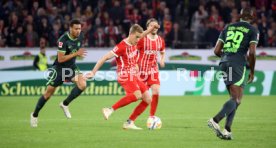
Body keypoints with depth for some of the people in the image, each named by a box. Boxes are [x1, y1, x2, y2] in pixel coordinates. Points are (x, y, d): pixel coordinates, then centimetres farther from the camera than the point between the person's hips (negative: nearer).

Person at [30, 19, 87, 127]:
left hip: (71, 67, 5)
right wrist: (76, 54, -29)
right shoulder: (63, 40, -25)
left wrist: (79, 54, 0)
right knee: (49, 93, 2)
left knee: (82, 84, -22)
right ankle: (35, 115, 23)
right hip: (59, 68, -5)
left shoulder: (80, 36, -5)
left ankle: (65, 104, -3)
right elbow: (60, 59, -26)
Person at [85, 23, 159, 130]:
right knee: (137, 95, -34)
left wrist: (152, 28, 24)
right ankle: (110, 110, -29)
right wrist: (93, 72, -13)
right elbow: (105, 58, -13)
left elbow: (142, 34, 36)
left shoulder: (133, 43, 10)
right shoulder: (122, 46, -14)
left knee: (148, 99, 0)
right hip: (125, 76, -9)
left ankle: (129, 123, 2)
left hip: (134, 76, 9)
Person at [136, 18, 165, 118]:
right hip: (142, 69, -3)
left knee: (156, 91, -12)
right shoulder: (142, 39, -11)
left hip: (153, 69, 3)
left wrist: (162, 60, 1)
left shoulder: (160, 40, 3)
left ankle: (152, 116, -2)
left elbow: (162, 52, 21)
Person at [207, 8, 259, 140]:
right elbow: (252, 52, -6)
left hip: (224, 64, 6)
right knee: (236, 99, -7)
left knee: (234, 98, 14)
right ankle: (215, 120, -26)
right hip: (237, 64, -6)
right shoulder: (252, 30, 5)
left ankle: (227, 130, 4)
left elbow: (217, 51, 15)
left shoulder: (228, 27, 18)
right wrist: (252, 71, 4)